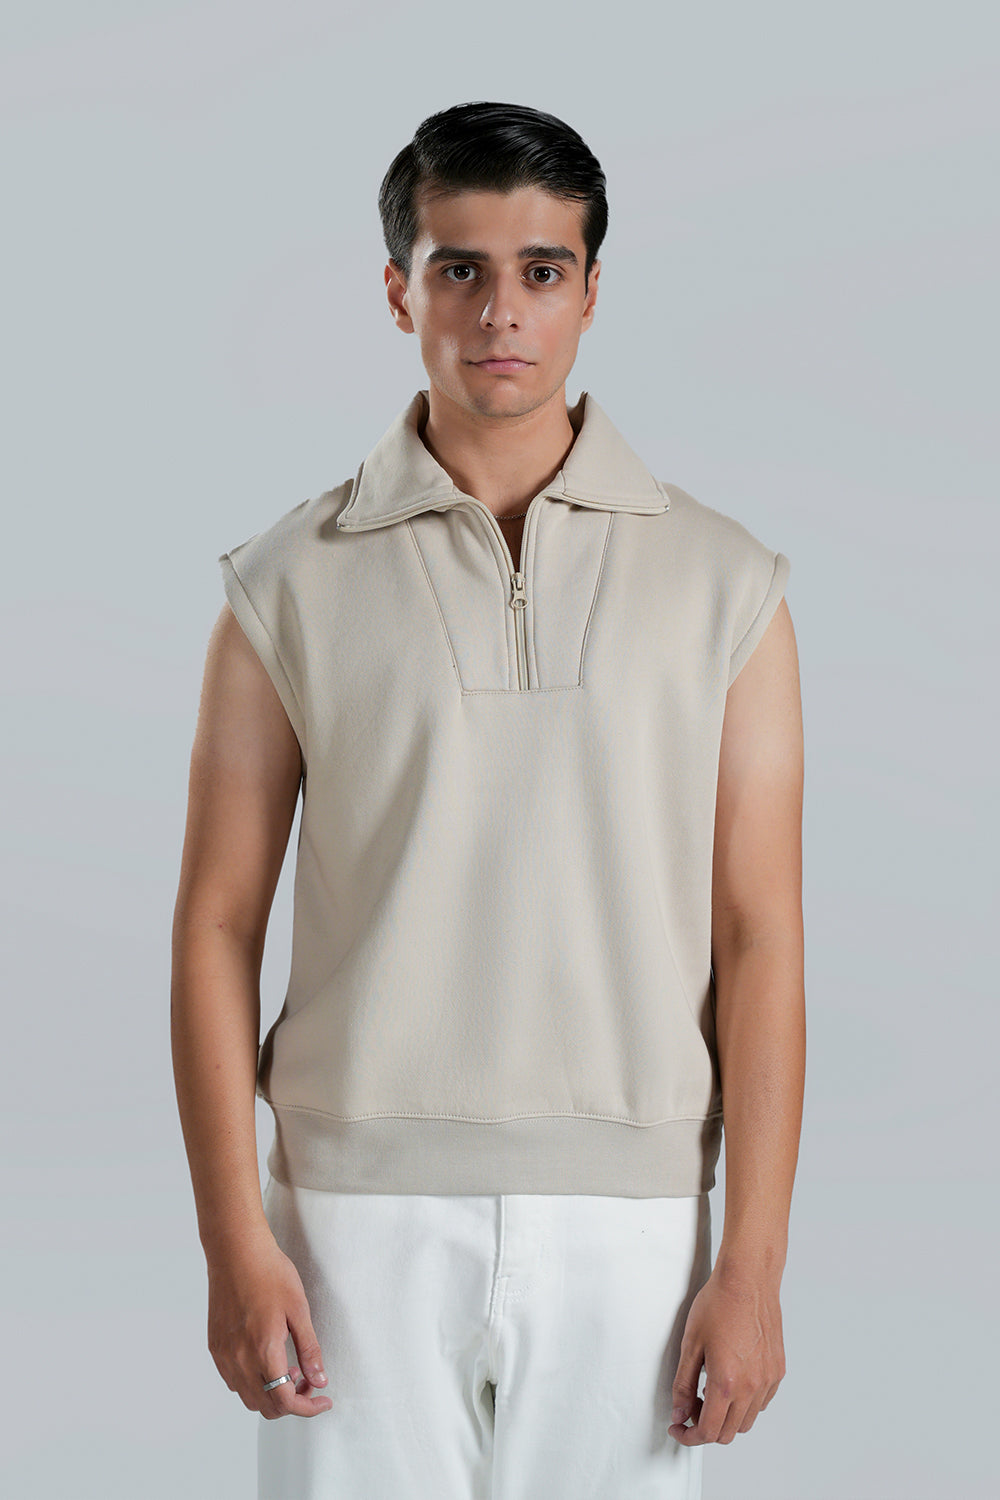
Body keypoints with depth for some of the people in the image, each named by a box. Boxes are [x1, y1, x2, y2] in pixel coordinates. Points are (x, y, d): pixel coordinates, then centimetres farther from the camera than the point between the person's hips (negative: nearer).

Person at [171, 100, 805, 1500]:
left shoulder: (724, 581, 3)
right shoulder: (292, 582, 2)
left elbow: (759, 936, 1)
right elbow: (218, 922, 2)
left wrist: (753, 1264, -4)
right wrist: (235, 1241, -5)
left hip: (627, 1216, 1)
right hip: (363, 1208, 0)